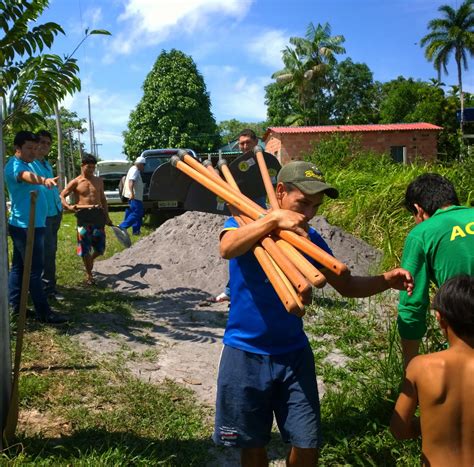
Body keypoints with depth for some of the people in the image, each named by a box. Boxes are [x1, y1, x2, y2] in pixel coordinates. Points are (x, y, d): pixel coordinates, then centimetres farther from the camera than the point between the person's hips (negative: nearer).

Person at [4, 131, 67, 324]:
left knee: (18, 267, 13)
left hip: (30, 225, 10)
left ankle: (15, 306, 19)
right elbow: (28, 176, -41)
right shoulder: (15, 166, -17)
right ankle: (44, 313, -3)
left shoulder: (26, 164, 16)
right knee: (34, 270, -7)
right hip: (27, 226, -10)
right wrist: (44, 180, -60)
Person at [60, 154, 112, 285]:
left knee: (100, 247, 6)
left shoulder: (99, 181, 13)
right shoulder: (75, 182, 1)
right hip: (84, 217, -3)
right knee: (85, 248, -1)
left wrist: (107, 216, 17)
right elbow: (61, 196, -1)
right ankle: (89, 274, 13)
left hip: (98, 216, 4)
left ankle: (90, 260, 38)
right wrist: (68, 207, -20)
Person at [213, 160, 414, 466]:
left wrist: (386, 280, -12)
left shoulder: (310, 238, 1)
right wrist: (275, 218, -37)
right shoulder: (246, 222, -9)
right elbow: (227, 249, -32)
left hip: (294, 353, 3)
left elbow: (346, 285, 5)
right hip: (246, 353, -3)